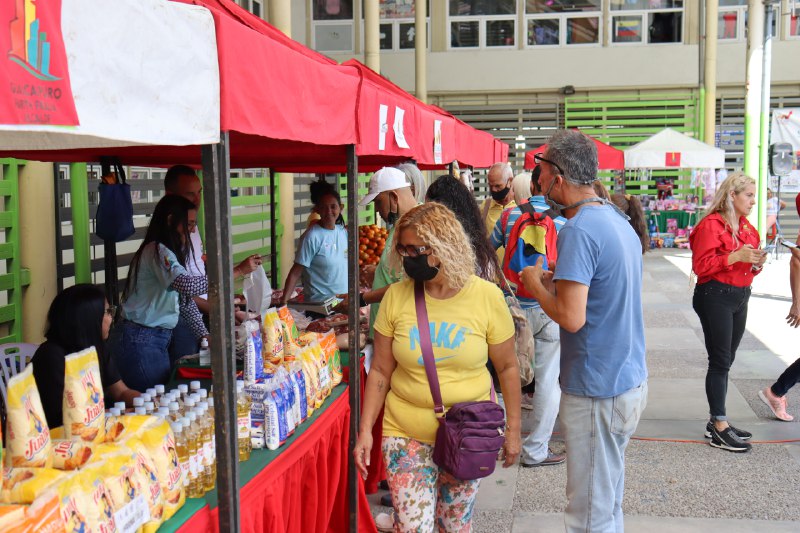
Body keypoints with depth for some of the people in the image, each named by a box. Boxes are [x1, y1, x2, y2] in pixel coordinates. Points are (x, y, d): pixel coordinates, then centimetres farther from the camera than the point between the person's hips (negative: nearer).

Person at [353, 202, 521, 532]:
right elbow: (380, 371, 0)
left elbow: (506, 367, 0)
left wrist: (513, 429, 2)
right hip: (407, 433, 0)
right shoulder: (396, 297, -7)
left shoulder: (487, 297, -10)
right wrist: (365, 430, -5)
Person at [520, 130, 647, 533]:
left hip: (597, 391, -10)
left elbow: (571, 317, -25)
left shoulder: (578, 231, -20)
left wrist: (536, 285, -8)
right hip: (631, 380, 10)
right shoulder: (618, 220, 10)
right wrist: (555, 283, 12)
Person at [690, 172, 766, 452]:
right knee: (720, 361, -5)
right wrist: (736, 256, -22)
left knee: (725, 361, 12)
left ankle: (717, 421, 21)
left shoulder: (747, 227, 14)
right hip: (715, 297, -8)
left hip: (740, 298, 8)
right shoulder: (712, 224, -12)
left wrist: (757, 263, -1)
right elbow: (701, 265, -18)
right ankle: (719, 429, 1)